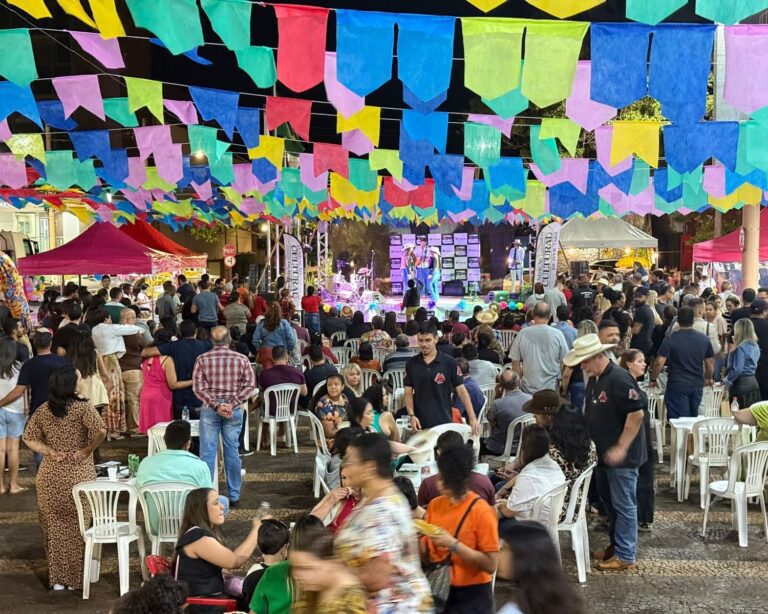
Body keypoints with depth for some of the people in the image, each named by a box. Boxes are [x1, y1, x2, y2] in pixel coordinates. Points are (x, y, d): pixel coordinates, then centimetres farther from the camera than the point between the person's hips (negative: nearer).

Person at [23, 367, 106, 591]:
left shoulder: (43, 410, 3)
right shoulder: (82, 408, -13)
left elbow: (28, 438, 5)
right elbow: (101, 431, -27)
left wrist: (50, 452, 1)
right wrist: (87, 450, -13)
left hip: (50, 476, 3)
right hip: (78, 476, -3)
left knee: (54, 527, 15)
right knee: (77, 529, 11)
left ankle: (57, 578, 22)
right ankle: (76, 578, 19)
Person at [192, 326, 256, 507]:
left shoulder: (203, 359, -2)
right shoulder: (241, 359, 0)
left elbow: (198, 387, -8)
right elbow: (249, 385, -5)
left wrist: (215, 405, -10)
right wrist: (232, 404, -9)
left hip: (209, 410, -1)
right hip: (234, 411, 1)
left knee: (207, 453, 4)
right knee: (232, 452, 7)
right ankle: (234, 496, 13)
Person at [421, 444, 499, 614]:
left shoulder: (481, 511, -15)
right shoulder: (434, 505, 0)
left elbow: (490, 564, -17)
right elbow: (426, 553, 7)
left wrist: (453, 545, -24)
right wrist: (416, 538, -13)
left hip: (471, 595, -5)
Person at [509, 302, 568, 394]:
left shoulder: (522, 334, -5)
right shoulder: (557, 334, -6)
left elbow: (515, 361, -1)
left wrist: (518, 382, 11)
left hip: (528, 388, 0)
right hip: (551, 387, 0)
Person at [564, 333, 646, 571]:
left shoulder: (619, 379, -20)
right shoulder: (593, 380, 9)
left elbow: (637, 413, -22)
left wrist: (621, 448, -21)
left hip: (621, 456, -10)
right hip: (603, 453, 10)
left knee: (623, 505, 0)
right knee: (609, 501, 19)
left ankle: (625, 555, 10)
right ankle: (617, 544, 33)